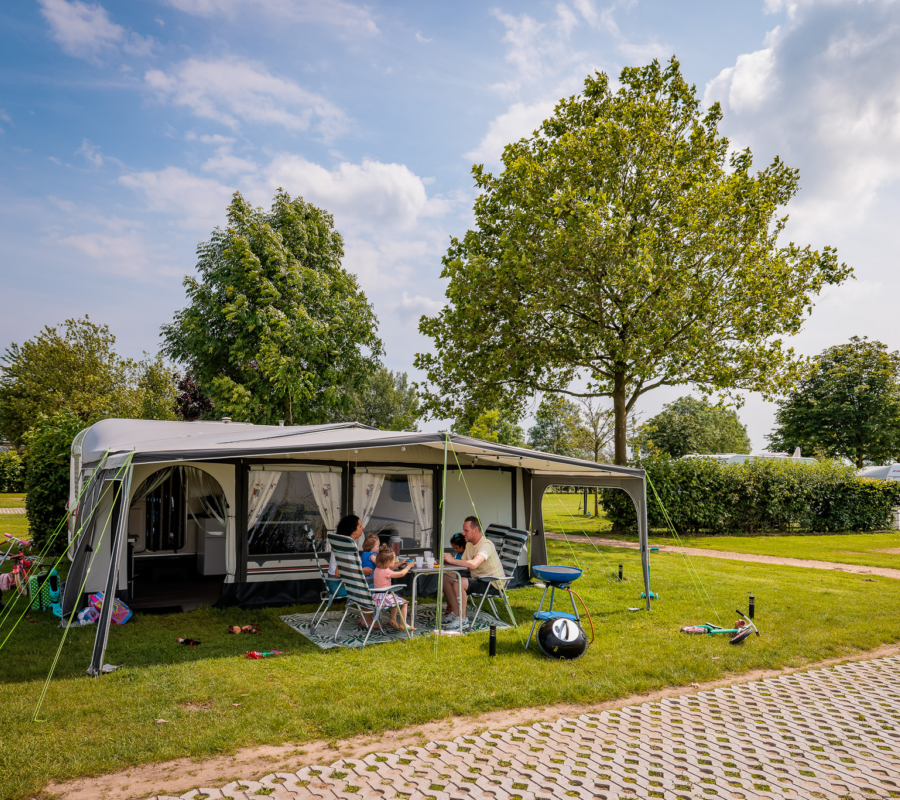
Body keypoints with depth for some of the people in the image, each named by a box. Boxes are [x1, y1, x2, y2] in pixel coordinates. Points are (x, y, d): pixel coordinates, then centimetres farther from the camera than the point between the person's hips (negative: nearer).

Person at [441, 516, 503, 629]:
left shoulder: (486, 544, -21)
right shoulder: (469, 544, 10)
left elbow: (473, 564, -37)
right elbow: (463, 563, 10)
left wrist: (452, 560, -32)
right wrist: (447, 560, -7)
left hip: (492, 583, -9)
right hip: (477, 579, 10)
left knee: (458, 583, -30)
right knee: (446, 578, -2)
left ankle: (462, 619, -15)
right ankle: (454, 613, 1)